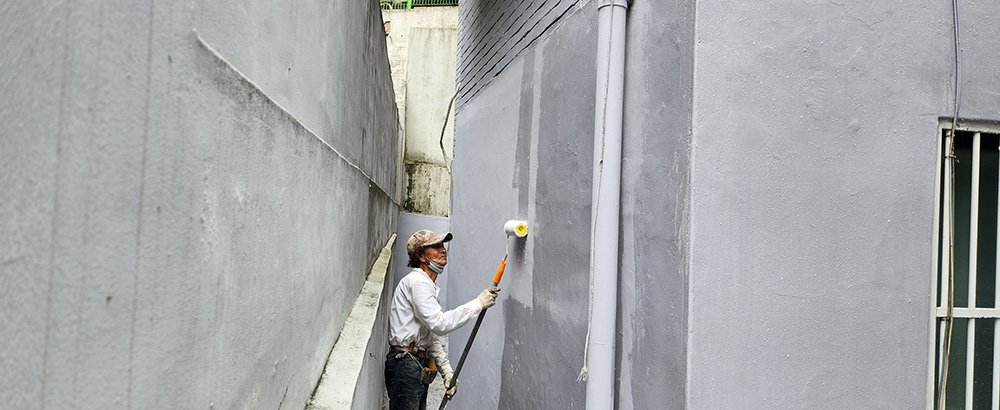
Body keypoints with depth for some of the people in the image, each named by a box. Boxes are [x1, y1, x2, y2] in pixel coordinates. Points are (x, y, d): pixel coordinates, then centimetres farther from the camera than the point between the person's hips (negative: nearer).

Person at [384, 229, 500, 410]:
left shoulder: (431, 286, 19)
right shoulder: (417, 281, -12)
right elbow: (440, 324, -23)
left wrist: (446, 371, 11)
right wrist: (478, 303, -20)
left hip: (420, 365, 10)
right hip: (406, 365, -10)